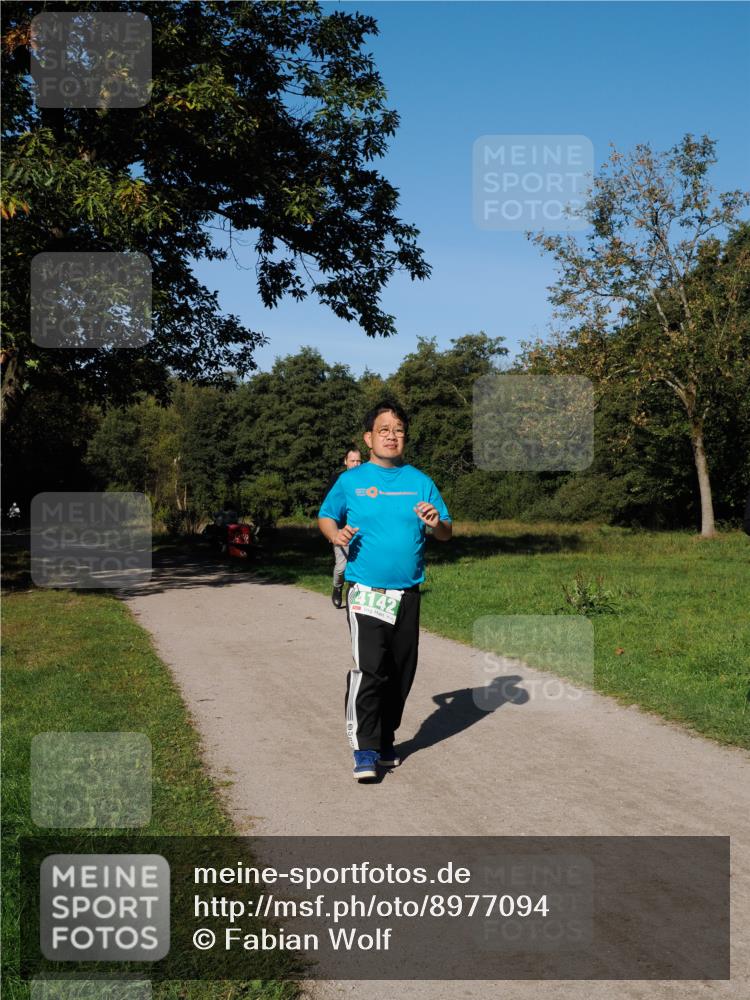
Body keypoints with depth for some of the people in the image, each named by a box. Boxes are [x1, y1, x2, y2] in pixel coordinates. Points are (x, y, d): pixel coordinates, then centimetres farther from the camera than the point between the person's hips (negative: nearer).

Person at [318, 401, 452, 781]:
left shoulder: (420, 482, 7)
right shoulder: (350, 481, 2)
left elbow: (447, 533, 10)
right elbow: (325, 516, 13)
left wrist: (436, 524, -13)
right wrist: (335, 533, -9)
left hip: (407, 593, 3)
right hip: (366, 591, -3)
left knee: (401, 672, 10)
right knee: (368, 669, -15)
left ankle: (385, 741, 25)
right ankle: (365, 749, -9)